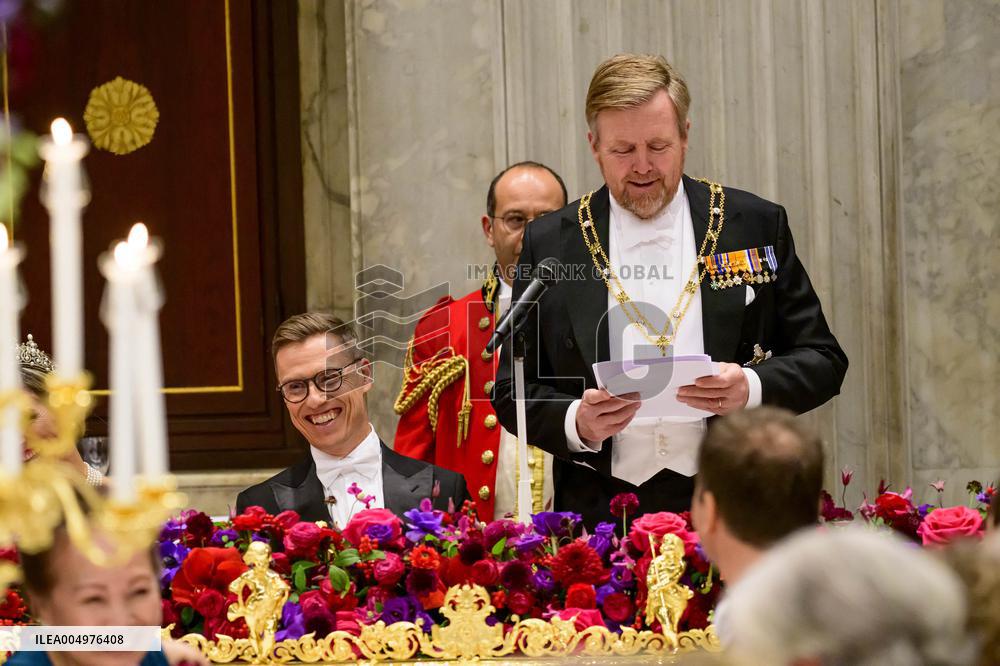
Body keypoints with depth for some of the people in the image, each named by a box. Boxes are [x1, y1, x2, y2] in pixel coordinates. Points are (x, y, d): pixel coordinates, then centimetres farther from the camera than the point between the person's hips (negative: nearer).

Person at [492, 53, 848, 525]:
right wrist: (575, 423, -10)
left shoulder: (756, 226, 9)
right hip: (601, 513, 0)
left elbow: (823, 361, 10)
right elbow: (513, 392, 11)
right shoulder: (549, 244, 9)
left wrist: (752, 387, -10)